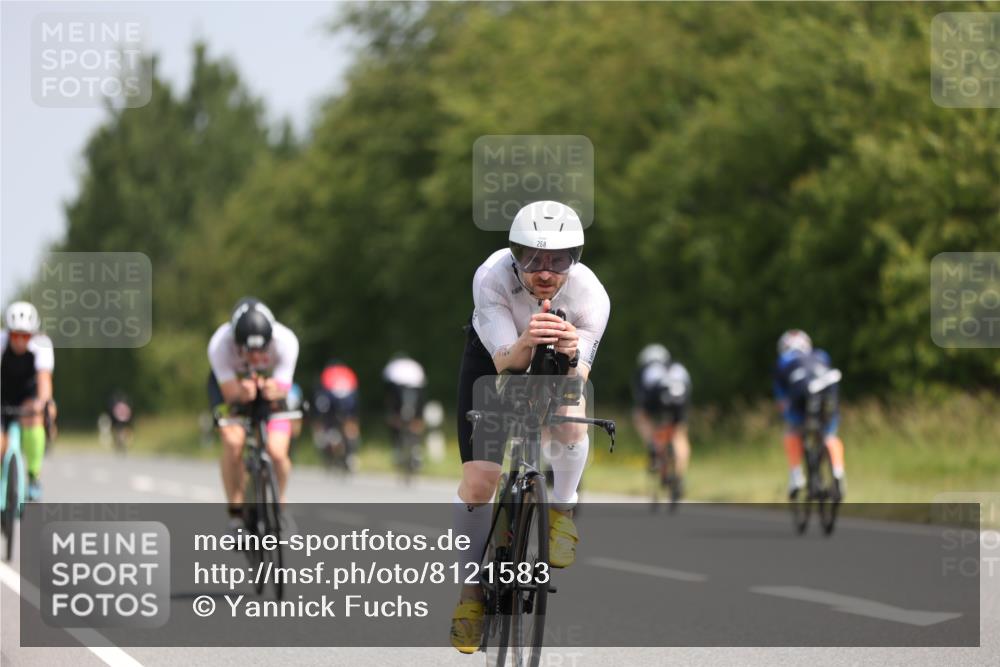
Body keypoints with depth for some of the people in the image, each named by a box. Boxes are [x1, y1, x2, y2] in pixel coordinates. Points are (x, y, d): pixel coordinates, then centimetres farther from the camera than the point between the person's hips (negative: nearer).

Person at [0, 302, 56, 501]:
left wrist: (44, 401, -63)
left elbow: (44, 376, -43)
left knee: (33, 418, -33)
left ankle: (34, 475, -20)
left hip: (28, 393, -1)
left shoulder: (41, 345, -29)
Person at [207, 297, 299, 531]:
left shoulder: (285, 341, -34)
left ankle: (278, 502, 12)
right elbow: (230, 391, -32)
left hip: (271, 382, 1)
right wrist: (243, 392, -54)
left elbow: (282, 387, -28)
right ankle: (235, 512, -8)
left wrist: (274, 389, -52)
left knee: (277, 452, -17)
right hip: (230, 383, -1)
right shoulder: (219, 344, -35)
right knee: (233, 441, -25)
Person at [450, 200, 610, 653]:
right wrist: (527, 343, -60)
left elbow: (580, 377, -35)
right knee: (477, 480, -11)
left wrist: (571, 357, -57)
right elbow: (504, 362, -38)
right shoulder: (491, 277, -36)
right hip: (492, 360, 0)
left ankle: (560, 512, -6)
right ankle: (471, 592, 7)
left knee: (570, 415, -33)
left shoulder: (590, 295, -33)